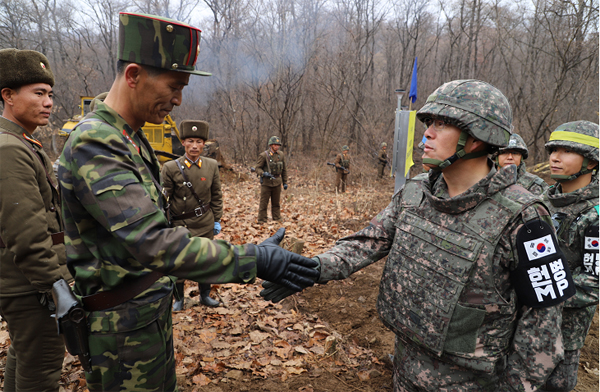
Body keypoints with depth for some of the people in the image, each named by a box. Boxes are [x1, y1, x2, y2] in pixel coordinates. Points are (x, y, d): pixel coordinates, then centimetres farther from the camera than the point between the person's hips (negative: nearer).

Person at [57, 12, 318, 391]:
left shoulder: (131, 139, 6)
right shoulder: (93, 145, -26)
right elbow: (153, 243, -34)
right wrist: (253, 260, -32)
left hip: (153, 310, 9)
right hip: (125, 325, -9)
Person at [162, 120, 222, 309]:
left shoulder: (212, 165, 0)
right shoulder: (171, 167, -10)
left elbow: (216, 196, 7)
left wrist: (217, 220, 7)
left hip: (205, 224, 3)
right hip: (180, 224, -3)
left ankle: (205, 295, 33)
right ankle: (179, 299, 29)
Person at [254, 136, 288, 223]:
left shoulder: (281, 155, 6)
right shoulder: (263, 155, -8)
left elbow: (284, 169, 12)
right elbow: (258, 168, -6)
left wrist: (285, 182, 11)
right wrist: (264, 174, -26)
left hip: (277, 183, 4)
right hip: (266, 183, -4)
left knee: (276, 203, 13)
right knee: (263, 203, 1)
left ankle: (277, 219, 23)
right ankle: (262, 221, 10)